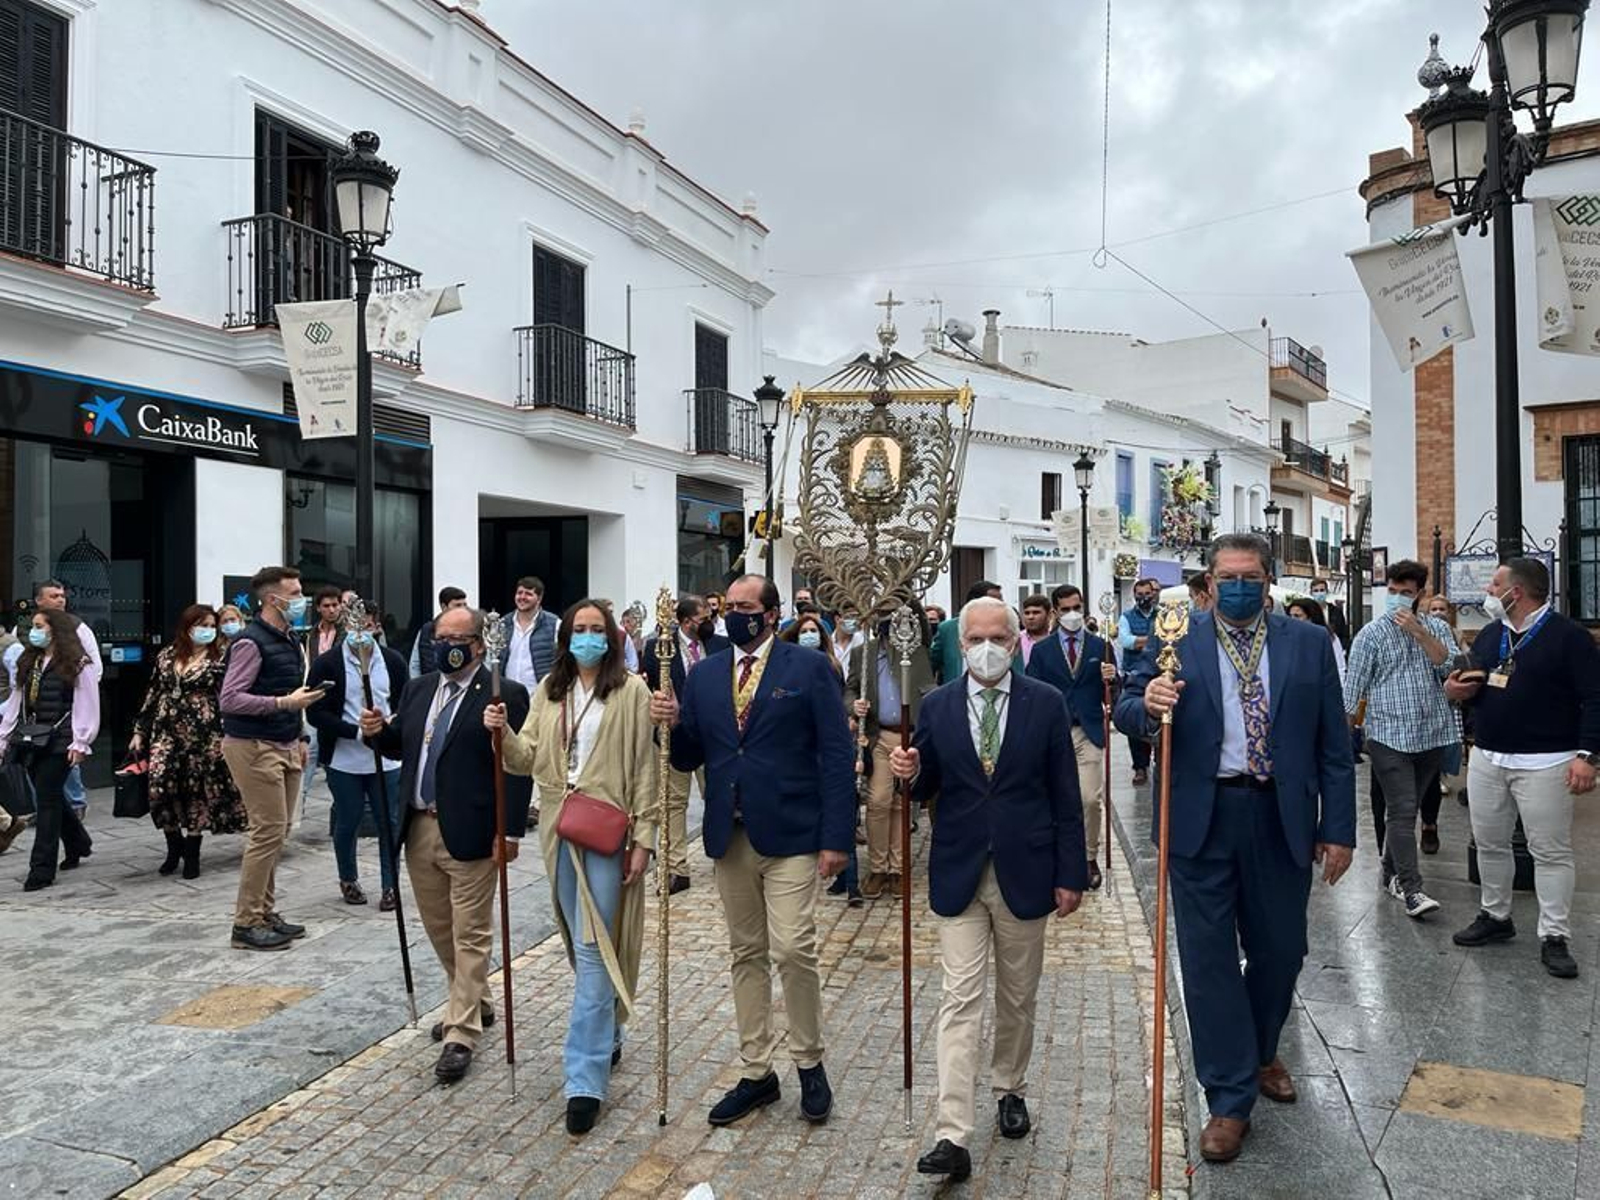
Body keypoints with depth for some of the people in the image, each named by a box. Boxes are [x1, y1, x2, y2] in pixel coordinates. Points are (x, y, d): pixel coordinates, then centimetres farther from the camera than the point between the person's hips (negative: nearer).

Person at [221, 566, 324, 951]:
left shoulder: (290, 641, 14)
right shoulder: (251, 642, -14)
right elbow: (230, 699, -20)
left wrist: (299, 737, 20)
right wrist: (285, 702, -24)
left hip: (284, 746, 9)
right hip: (254, 747, -9)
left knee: (278, 831, 12)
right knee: (268, 831, -8)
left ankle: (266, 913, 22)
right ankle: (246, 923, 2)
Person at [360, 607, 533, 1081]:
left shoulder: (505, 695, -10)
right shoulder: (417, 689, 10)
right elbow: (400, 746, 17)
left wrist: (510, 832, -18)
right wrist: (377, 732, -5)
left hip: (471, 834, -7)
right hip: (419, 828, 7)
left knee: (470, 934, 1)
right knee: (440, 930, 19)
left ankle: (461, 1034, 9)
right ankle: (474, 1003, 37)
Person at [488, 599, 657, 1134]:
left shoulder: (631, 691, -5)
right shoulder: (550, 690, 11)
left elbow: (644, 768, -7)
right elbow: (529, 758, 7)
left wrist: (643, 837, -11)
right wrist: (502, 733, -13)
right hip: (560, 831, 6)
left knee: (593, 950, -7)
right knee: (583, 945, 17)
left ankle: (585, 1079, -3)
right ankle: (606, 1038, 37)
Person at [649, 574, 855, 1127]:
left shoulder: (809, 668, -3)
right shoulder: (704, 676, 10)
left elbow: (837, 756, -6)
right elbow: (689, 758, 11)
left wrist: (836, 837, -11)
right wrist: (672, 724, -10)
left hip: (790, 834, -4)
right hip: (730, 837, 5)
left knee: (793, 950, -8)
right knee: (746, 954, 13)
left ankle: (810, 1064, 15)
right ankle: (756, 1072, 26)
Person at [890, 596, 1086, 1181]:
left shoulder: (1046, 702, -2)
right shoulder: (937, 706, 0)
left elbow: (1065, 796, -1)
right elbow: (928, 785, 7)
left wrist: (1071, 874, -2)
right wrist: (910, 772, -16)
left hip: (1024, 872, 0)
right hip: (959, 874, 0)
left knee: (1017, 996, 16)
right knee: (960, 1001, -3)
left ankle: (1010, 1089, 39)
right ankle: (952, 1137, -2)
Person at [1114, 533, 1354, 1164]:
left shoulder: (1308, 643, 4)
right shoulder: (1175, 640, 0)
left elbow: (1333, 745, 4)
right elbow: (1125, 712, -2)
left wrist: (1339, 829, 1)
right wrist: (1148, 705, -25)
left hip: (1283, 821, 2)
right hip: (1202, 820, -1)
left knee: (1279, 951, 15)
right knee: (1209, 959, 4)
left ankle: (1260, 1052, 43)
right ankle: (1230, 1100, 17)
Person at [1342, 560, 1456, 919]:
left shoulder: (1437, 628, 10)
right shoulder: (1371, 633, 0)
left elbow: (1451, 666, -7)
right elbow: (1353, 687, -2)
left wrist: (1418, 632, -14)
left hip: (1432, 735, 4)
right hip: (1389, 735, -4)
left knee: (1403, 809, 13)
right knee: (1403, 810, -10)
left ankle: (1390, 873, 26)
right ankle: (1411, 889, -10)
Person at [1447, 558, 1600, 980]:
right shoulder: (1488, 635, 11)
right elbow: (1471, 684, 22)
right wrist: (1455, 689, -2)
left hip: (1544, 765, -6)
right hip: (1486, 759, 7)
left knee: (1551, 851, 0)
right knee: (1489, 844, 14)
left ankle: (1554, 938, 8)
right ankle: (1495, 917, 29)